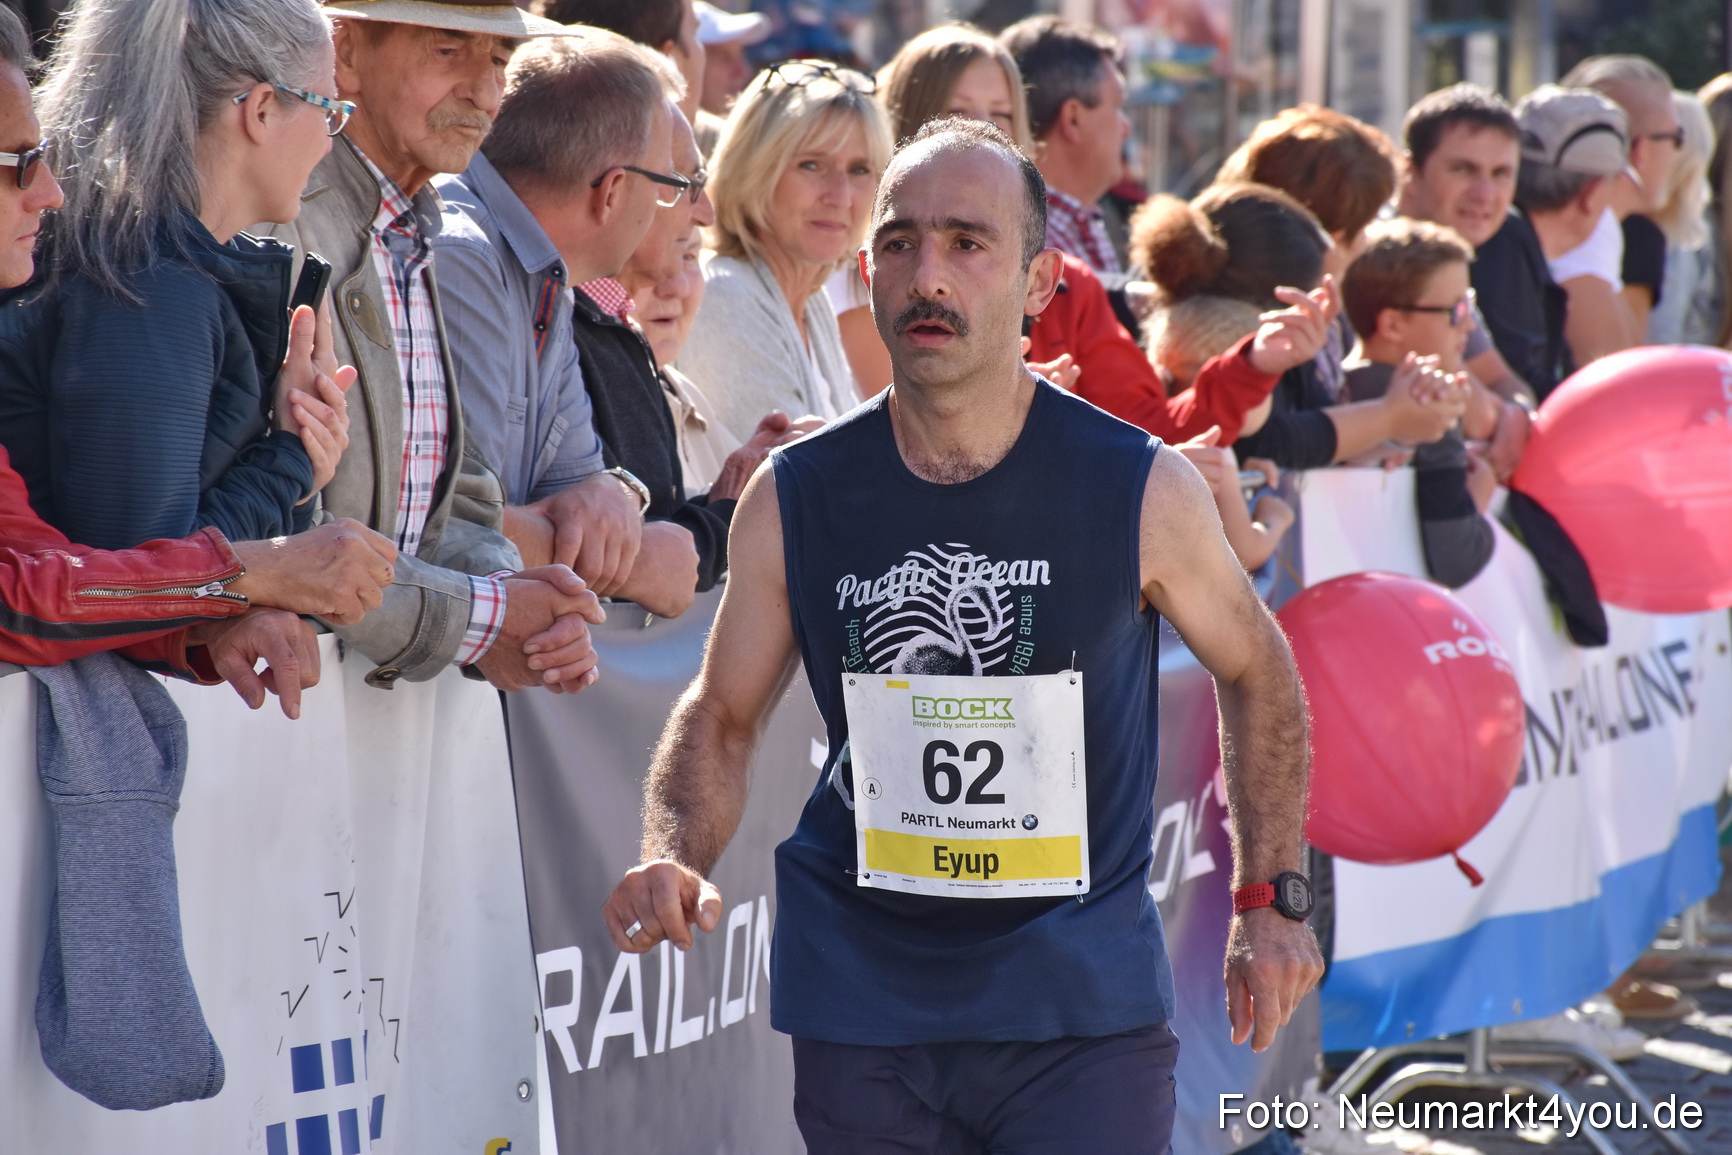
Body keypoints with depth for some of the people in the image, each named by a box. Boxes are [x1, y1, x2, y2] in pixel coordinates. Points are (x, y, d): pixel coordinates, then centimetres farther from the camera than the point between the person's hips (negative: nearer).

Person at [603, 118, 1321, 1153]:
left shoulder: (1141, 491, -7)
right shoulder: (794, 500, -3)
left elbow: (1256, 672, 10)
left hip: (1083, 1003, -2)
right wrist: (675, 863, -11)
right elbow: (723, 718, 9)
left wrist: (1272, 902, 8)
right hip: (862, 1004, 2)